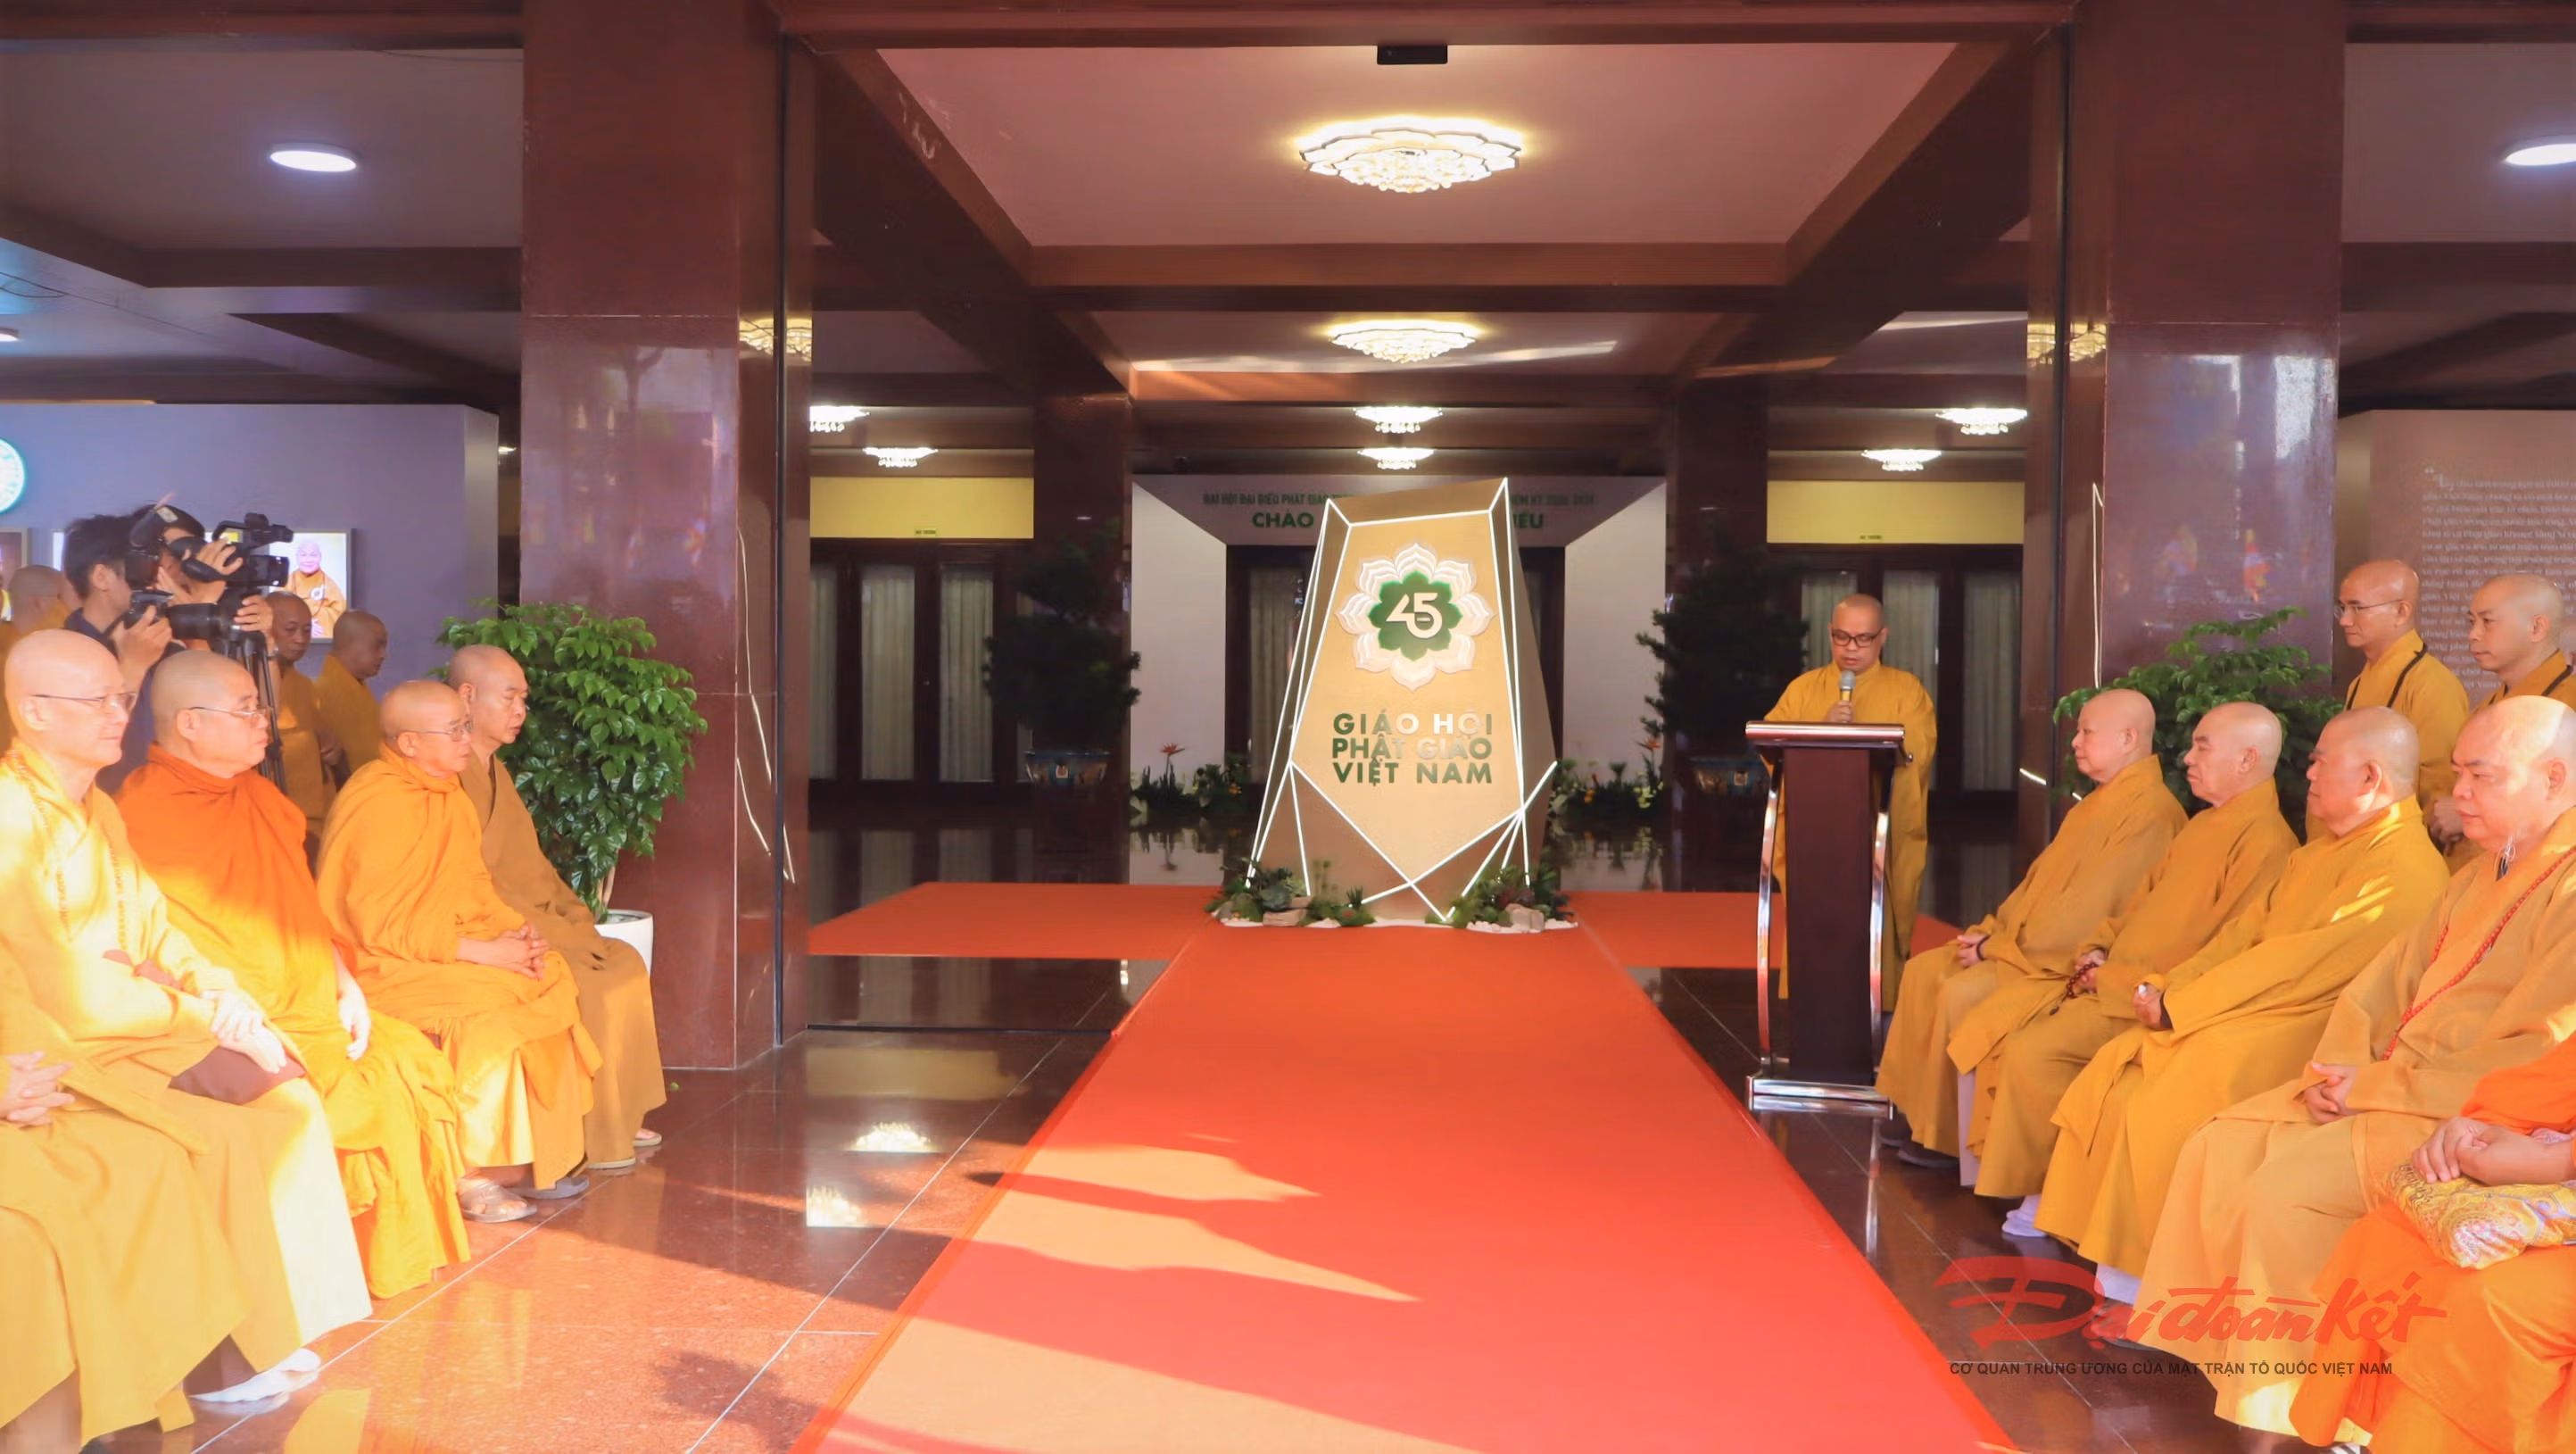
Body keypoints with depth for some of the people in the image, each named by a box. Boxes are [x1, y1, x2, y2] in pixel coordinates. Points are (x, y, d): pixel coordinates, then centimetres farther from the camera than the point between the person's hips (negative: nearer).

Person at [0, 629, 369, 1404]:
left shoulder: (99, 810, 13)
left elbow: (154, 930, 14)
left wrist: (216, 989, -6)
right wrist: (204, 1016, -16)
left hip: (137, 1031, 9)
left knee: (289, 1098, -4)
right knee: (218, 1136, -24)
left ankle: (274, 1324, 3)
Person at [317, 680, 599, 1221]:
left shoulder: (445, 791, 10)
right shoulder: (380, 802, -18)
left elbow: (473, 883, 14)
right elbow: (383, 924, -21)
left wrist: (511, 930, -6)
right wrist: (480, 951, -21)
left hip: (452, 944, 9)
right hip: (384, 963, -9)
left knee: (549, 986, -8)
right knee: (486, 1013, -26)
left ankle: (537, 1157, -2)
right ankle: (469, 1173, -13)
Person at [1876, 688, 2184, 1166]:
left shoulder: (2149, 812, -19)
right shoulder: (2099, 803, 14)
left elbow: (2089, 907, -23)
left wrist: (2001, 947, -17)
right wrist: (1993, 930, 2)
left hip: (2068, 965, -10)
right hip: (2030, 945, 10)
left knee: (1961, 992, -24)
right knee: (1923, 971, 2)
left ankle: (1945, 1138, -9)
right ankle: (1920, 1111, 8)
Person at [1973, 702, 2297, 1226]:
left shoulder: (2265, 842, -13)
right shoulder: (2202, 825, 18)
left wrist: (2119, 982, -17)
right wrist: (2097, 950, 6)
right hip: (2110, 981, 10)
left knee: (2035, 1050, -25)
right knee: (1990, 1025, -2)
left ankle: (2044, 1188, -8)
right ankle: (2010, 1164, 4)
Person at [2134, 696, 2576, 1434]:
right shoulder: (2479, 877, 16)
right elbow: (2389, 978, 16)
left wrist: (2376, 1086, -17)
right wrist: (2337, 1067, -2)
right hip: (2387, 1088, 9)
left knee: (2288, 1183, -23)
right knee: (2219, 1150, -5)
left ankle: (2275, 1408, -8)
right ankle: (2209, 1347, 2)